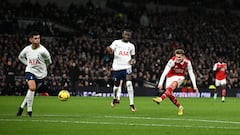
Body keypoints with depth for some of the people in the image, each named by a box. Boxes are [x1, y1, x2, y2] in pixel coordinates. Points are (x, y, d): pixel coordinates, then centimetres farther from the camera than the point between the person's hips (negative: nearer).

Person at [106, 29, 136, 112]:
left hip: (127, 67, 0)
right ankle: (115, 98, 42)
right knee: (116, 85, 9)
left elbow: (133, 57, 23)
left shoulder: (131, 46, 12)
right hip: (117, 67, 0)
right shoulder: (116, 42, 4)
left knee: (129, 83, -20)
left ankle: (132, 104, -18)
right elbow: (111, 51, -9)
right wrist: (109, 49, -33)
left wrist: (133, 60, 0)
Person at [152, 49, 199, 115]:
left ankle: (161, 98, -51)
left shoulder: (187, 62, -18)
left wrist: (194, 86, -9)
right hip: (170, 77, 1)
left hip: (179, 77, -1)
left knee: (173, 85, -33)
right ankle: (180, 107, 13)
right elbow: (164, 72, -29)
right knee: (169, 94, -9)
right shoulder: (172, 61, -26)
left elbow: (191, 74, -7)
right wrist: (160, 83, -37)